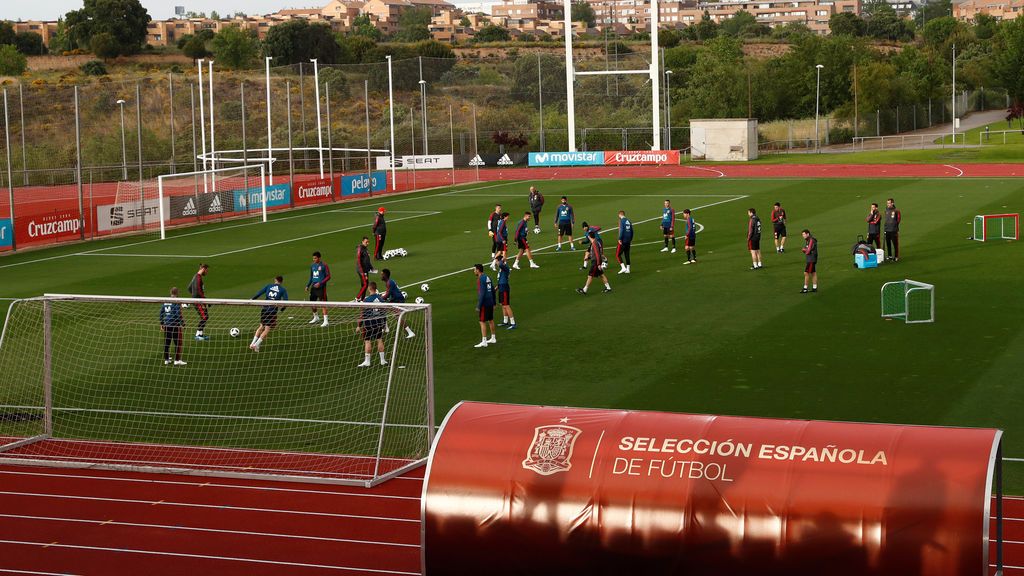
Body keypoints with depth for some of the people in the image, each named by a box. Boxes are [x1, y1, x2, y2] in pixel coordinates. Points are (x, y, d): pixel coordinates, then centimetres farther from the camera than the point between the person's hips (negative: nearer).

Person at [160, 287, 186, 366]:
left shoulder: (165, 301, 7)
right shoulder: (176, 302, -12)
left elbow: (161, 313, 11)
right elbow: (178, 314, -18)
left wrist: (161, 324, 19)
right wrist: (182, 324, -12)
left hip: (166, 325, 6)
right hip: (175, 325, -6)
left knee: (167, 343, 13)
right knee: (178, 343, 2)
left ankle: (166, 359, 19)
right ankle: (177, 360, 2)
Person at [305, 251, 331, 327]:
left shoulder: (324, 265, -8)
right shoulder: (312, 266, 12)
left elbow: (328, 276, -9)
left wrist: (320, 283, -17)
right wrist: (308, 285, 14)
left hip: (321, 287, -7)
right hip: (313, 286, 7)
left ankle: (325, 321, -11)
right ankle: (316, 317, 34)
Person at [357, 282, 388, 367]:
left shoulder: (367, 300, -14)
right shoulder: (380, 298, 1)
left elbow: (363, 314, -12)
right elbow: (384, 311, 9)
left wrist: (359, 325, -5)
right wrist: (384, 323, 20)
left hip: (369, 323, -5)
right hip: (379, 322, 5)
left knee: (367, 341, 0)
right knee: (380, 340, 12)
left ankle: (367, 361, -1)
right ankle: (382, 360, 15)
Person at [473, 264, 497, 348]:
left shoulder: (481, 279, -15)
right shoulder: (487, 277, 12)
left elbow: (481, 294, -21)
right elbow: (493, 290, 17)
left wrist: (478, 307, -19)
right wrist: (494, 303, 23)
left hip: (484, 304, -9)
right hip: (490, 303, 9)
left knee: (482, 322, -6)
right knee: (490, 320, 18)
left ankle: (484, 342, -7)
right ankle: (493, 338, 27)